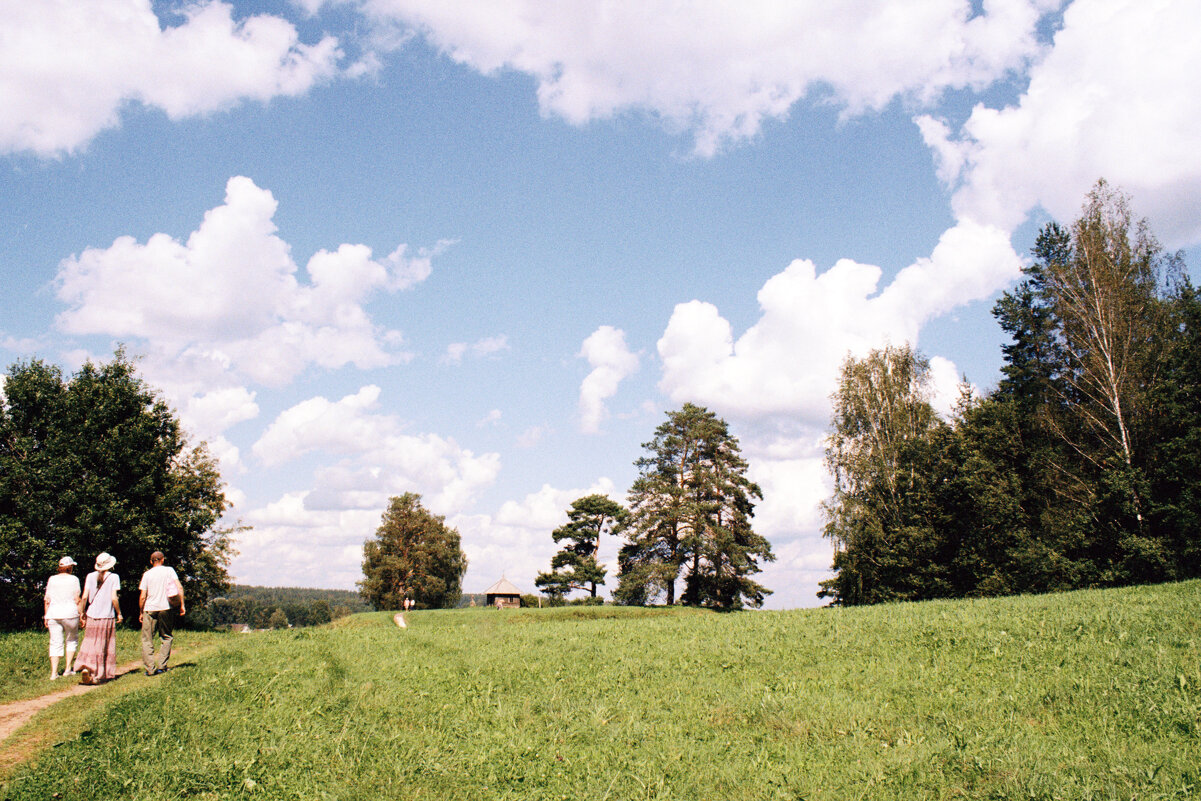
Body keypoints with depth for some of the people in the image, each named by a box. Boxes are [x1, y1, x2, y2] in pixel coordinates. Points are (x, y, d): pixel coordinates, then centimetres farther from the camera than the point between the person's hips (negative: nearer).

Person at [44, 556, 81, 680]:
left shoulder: (52, 579, 7)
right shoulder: (73, 579, -2)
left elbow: (46, 600, 7)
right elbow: (77, 600, -5)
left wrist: (45, 616, 14)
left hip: (53, 614, 3)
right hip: (70, 614, -3)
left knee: (55, 643, 5)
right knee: (72, 640, 15)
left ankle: (54, 673, -1)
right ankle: (68, 669, 11)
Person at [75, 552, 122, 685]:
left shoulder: (90, 576, 3)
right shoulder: (114, 577, -5)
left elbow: (84, 597, 0)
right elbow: (114, 598, -10)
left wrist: (82, 613, 11)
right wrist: (119, 613, 2)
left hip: (91, 616, 2)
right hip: (107, 617, -2)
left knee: (90, 643, 8)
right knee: (105, 646, 7)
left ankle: (85, 668, -13)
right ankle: (98, 675, 8)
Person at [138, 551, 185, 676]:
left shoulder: (147, 574, 4)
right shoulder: (169, 570, 3)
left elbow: (142, 596, 1)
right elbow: (179, 588, -5)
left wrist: (141, 613, 11)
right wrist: (182, 605, -1)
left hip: (149, 609, 0)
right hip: (165, 609, 0)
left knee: (147, 640, 5)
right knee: (166, 637, 13)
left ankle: (150, 668, -3)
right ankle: (162, 665, 6)